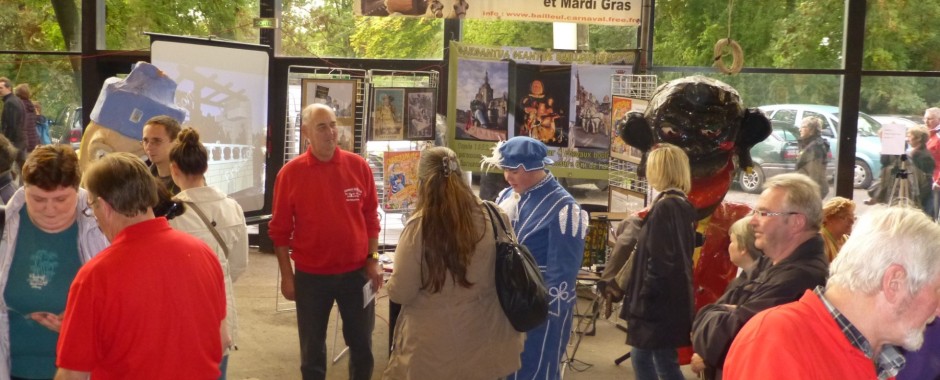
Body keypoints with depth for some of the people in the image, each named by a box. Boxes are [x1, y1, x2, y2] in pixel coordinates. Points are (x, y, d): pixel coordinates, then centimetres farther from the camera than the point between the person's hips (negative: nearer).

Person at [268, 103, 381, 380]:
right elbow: (280, 230, -3)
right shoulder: (290, 173, -7)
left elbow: (371, 217, 5)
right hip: (311, 276, -1)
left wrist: (373, 259, -1)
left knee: (362, 344, 13)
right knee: (312, 348, 13)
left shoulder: (359, 166, -3)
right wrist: (286, 275, -4)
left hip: (356, 272, 1)